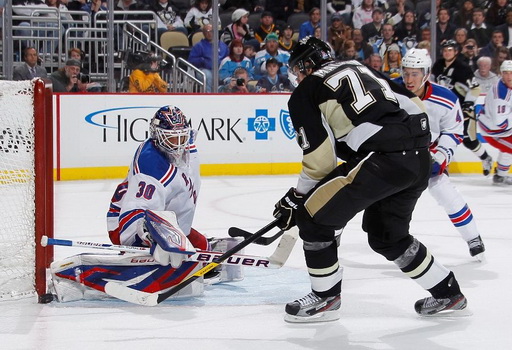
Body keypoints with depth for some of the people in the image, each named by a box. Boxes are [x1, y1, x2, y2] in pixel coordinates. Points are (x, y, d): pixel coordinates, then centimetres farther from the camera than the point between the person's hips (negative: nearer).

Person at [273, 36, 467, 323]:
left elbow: (320, 158, 1)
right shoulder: (361, 69, 27)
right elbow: (414, 104, 21)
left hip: (382, 159, -8)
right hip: (419, 158, 8)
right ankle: (447, 292, 34)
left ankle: (326, 298, 12)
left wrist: (295, 199, 13)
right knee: (386, 236, 26)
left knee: (313, 216, 6)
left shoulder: (304, 93, 7)